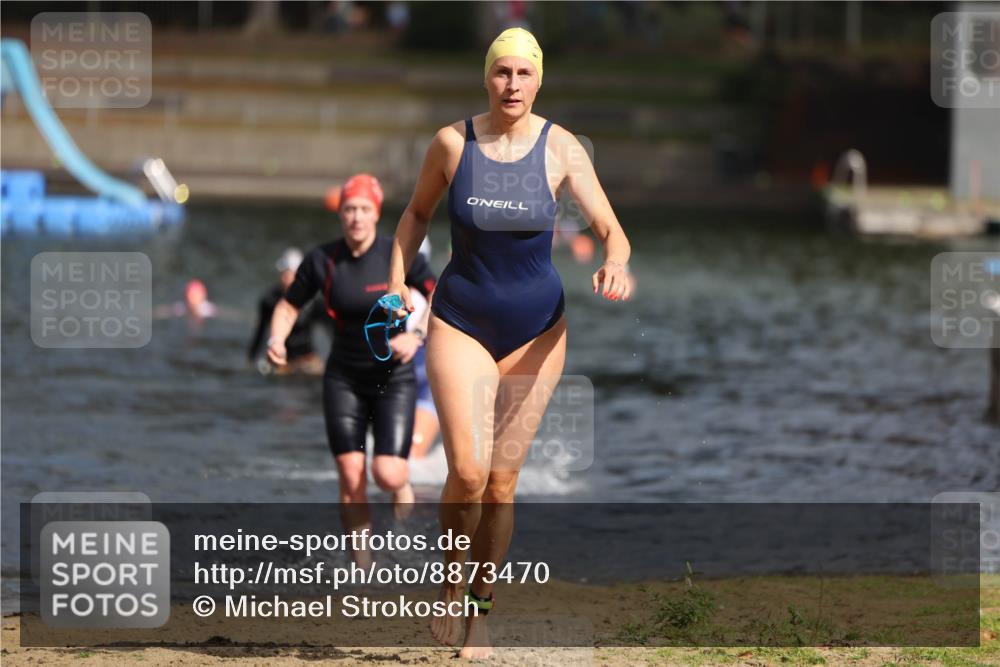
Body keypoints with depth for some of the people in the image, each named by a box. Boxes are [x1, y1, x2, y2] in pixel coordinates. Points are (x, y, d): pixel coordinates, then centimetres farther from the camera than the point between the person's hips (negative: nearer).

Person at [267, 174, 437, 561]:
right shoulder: (322, 260, -5)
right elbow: (288, 307, 7)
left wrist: (417, 336, -22)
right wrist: (277, 340, -13)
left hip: (394, 378, -2)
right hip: (344, 380, 2)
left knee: (387, 474, -15)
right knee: (351, 477, -7)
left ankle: (403, 486, 24)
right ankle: (362, 565, 5)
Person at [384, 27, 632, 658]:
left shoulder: (560, 149, -10)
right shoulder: (453, 143, -8)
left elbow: (612, 231, -13)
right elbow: (417, 213, 9)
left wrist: (615, 265, -35)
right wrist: (398, 281, -3)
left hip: (536, 328, 1)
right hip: (461, 323, -1)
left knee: (502, 482, 6)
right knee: (467, 473, -16)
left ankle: (482, 611, 22)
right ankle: (453, 581, 11)